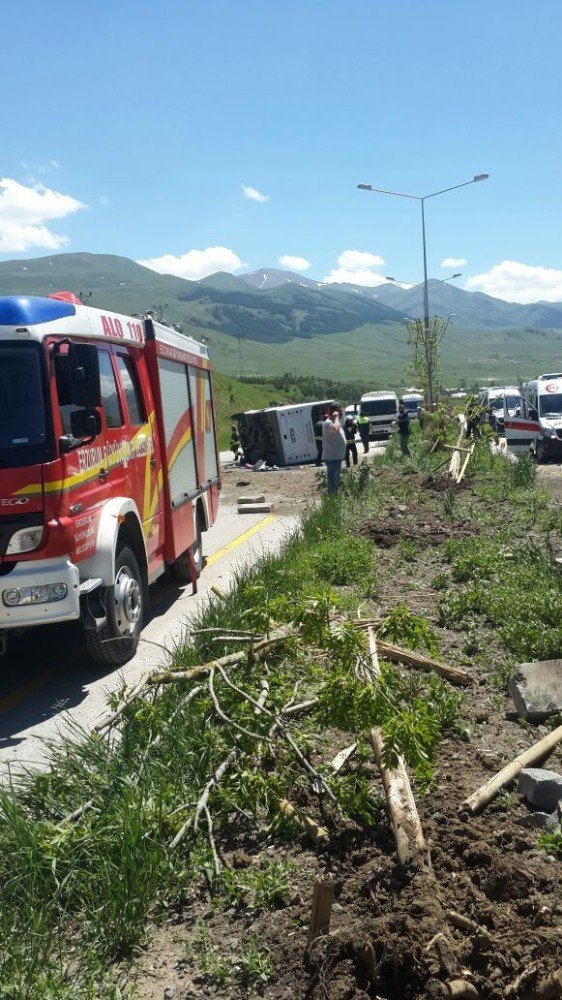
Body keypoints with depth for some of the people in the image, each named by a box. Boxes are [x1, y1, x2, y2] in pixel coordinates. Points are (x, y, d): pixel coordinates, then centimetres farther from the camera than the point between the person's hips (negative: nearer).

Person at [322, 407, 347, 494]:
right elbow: (335, 429, -40)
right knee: (333, 479, -8)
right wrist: (336, 417, -28)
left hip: (337, 457, 10)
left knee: (336, 478, 19)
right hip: (332, 457, -10)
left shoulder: (335, 422, 15)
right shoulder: (328, 423, -17)